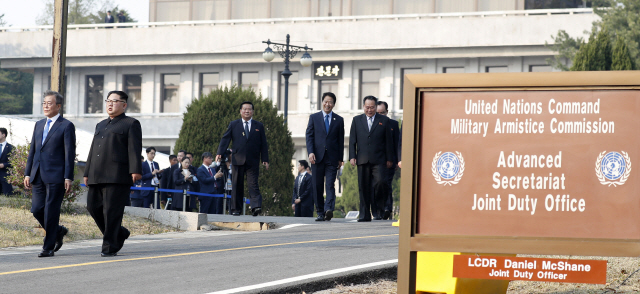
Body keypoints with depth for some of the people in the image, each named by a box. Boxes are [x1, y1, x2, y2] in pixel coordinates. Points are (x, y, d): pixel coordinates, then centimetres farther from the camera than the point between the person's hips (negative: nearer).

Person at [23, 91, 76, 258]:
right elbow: (32, 150, 18)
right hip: (38, 175, 6)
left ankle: (49, 247, 4)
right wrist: (27, 174, 12)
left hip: (55, 176, -6)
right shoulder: (39, 125, 17)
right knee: (37, 210, 3)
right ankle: (58, 231, 26)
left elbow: (70, 154, -7)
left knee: (51, 212, -3)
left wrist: (68, 178, -13)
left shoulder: (66, 126, -3)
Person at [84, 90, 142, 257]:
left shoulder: (131, 124, 4)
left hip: (117, 176, -7)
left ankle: (110, 247, -4)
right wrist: (87, 173, 22)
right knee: (93, 207, 3)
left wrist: (136, 170, -17)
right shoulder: (101, 126, 26)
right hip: (97, 177, 8)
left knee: (112, 211, -9)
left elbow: (134, 149, -6)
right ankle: (120, 234, 19)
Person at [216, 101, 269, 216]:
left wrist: (265, 159, 4)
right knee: (237, 185, 3)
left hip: (253, 161, -1)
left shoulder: (259, 126, 12)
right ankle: (236, 208, 8)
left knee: (253, 184, -12)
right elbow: (225, 139, 6)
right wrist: (220, 153, -8)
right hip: (238, 160, 1)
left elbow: (263, 144, 11)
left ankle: (256, 206, -23)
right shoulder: (233, 125, 12)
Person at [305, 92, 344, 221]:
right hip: (317, 157, 1)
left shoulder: (339, 120, 10)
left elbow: (341, 140, 10)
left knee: (330, 185, -12)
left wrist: (340, 158, 5)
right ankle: (320, 213, 9)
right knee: (318, 187, 3)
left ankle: (329, 210, -25)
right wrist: (311, 152, -10)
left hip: (332, 158, -1)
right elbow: (309, 136, 4)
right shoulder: (314, 117, 10)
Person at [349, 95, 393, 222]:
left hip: (378, 160, -2)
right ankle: (364, 214, 7)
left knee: (379, 182, -17)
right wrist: (352, 156, 1)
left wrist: (389, 159, 4)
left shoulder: (384, 121, 9)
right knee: (364, 188, 2)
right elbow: (352, 140, 11)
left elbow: (388, 140, 8)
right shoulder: (357, 120, 14)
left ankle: (377, 209, -2)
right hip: (362, 159, 2)